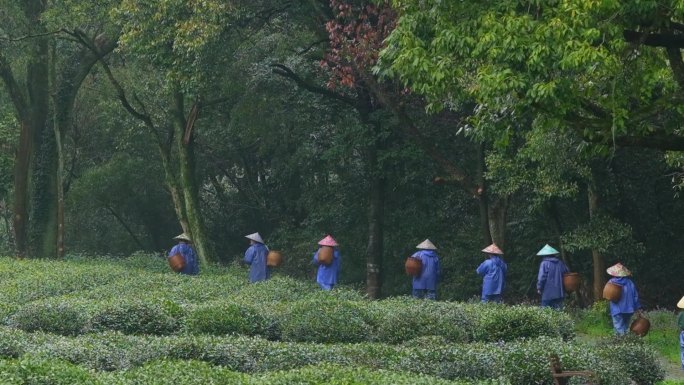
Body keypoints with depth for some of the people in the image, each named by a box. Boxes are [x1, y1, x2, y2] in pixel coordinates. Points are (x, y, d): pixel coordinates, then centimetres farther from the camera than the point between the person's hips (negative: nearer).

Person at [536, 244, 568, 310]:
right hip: (559, 292, 5)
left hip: (548, 293, -5)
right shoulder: (560, 263, 8)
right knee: (558, 309, 8)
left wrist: (539, 288, -4)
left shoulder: (544, 263, -9)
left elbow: (542, 277, -14)